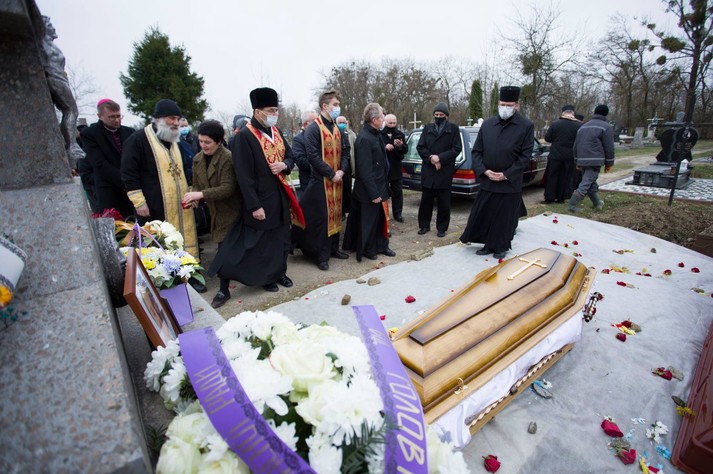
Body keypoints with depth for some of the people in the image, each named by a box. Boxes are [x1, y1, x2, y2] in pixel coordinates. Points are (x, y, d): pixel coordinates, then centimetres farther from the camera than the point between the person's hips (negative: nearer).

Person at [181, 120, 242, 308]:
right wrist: (193, 197, -12)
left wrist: (201, 194, -29)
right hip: (216, 212, 6)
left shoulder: (228, 158, -17)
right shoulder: (197, 159, 5)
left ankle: (223, 290, 7)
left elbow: (228, 187, -23)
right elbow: (197, 185, 10)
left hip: (231, 210, -6)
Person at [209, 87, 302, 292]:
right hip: (262, 200, -7)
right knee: (262, 241, 6)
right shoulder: (244, 136, -15)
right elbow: (243, 175, -18)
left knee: (281, 237, 15)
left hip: (281, 196, 7)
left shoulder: (276, 132, 8)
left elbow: (290, 156, 16)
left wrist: (285, 165, -9)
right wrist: (255, 205, -20)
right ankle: (265, 277, 24)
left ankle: (280, 272, 31)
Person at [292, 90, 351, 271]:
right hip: (321, 180, -7)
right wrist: (331, 174, -16)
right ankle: (321, 256, 7)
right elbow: (313, 156, -16)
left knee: (335, 214, 13)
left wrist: (342, 170, -5)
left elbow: (345, 151, 12)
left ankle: (334, 248, 27)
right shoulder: (313, 128, -9)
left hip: (337, 180, 7)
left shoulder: (337, 129, 13)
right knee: (321, 217, -3)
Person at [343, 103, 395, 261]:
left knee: (381, 218, 18)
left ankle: (381, 245, 33)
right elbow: (365, 170, -24)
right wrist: (374, 193, -23)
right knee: (368, 221, 7)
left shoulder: (375, 134, 7)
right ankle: (367, 250, 24)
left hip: (380, 186, 9)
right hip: (370, 191, -9)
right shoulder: (364, 139, -22)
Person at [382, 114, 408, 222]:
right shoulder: (379, 134, -4)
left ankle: (397, 213, 16)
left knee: (397, 192, 7)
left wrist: (401, 146, -17)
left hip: (396, 168, 3)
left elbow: (406, 150, 4)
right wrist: (384, 147, -23)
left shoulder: (400, 134, 8)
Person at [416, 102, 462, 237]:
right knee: (426, 200, 8)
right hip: (428, 170, 2)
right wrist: (430, 158, -12)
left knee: (444, 202, 4)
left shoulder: (453, 128, 2)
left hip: (445, 171, -2)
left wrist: (440, 158, -15)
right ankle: (424, 225, 21)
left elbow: (457, 148, -5)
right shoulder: (427, 128, 10)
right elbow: (420, 147, 5)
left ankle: (442, 228, 15)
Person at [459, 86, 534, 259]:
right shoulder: (487, 124, 4)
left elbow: (525, 156, -6)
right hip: (487, 181, 3)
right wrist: (484, 170, -9)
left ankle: (501, 247, 25)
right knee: (482, 214, 7)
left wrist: (506, 175, -13)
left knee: (505, 218, 7)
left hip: (510, 183, -3)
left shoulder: (526, 126, -4)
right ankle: (488, 245, 24)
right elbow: (476, 151, 5)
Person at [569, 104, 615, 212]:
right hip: (595, 161, -7)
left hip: (582, 161, 7)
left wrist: (577, 161, 24)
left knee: (591, 182, 17)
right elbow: (609, 147, -5)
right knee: (586, 184, -10)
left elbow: (576, 145, 20)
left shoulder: (583, 126, 19)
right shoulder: (606, 127, -1)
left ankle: (598, 203, 28)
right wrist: (609, 163, 3)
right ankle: (572, 206, -18)